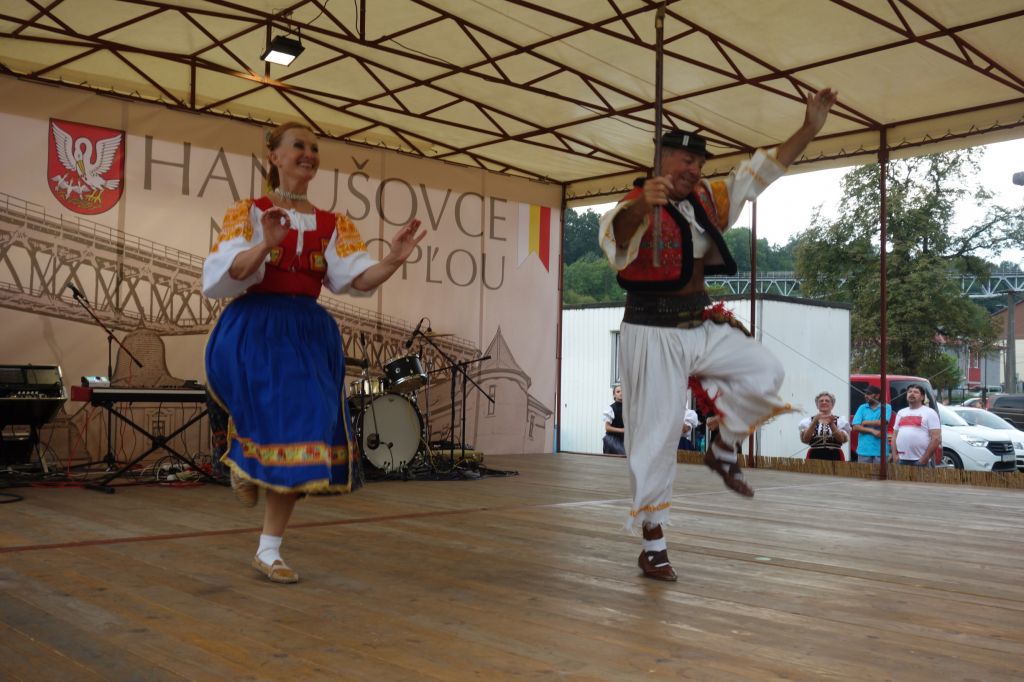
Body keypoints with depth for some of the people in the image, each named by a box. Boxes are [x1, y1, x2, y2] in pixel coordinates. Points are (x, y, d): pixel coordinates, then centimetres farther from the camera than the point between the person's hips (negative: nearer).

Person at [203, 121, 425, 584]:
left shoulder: (333, 225, 10)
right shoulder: (248, 213, 1)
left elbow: (356, 279, -3)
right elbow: (224, 276, -11)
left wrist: (393, 260, -22)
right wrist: (264, 245, -28)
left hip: (311, 334, 4)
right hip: (254, 329, -3)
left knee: (298, 438, 0)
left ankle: (268, 553, 12)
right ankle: (241, 455, 10)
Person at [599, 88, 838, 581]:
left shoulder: (708, 200, 8)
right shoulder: (640, 208, -14)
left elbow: (762, 171, 10)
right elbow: (614, 233, -37)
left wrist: (809, 129, 0)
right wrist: (642, 203, -58)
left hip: (702, 327, 7)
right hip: (653, 333, -7)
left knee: (765, 374, -2)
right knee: (655, 435, -4)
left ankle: (724, 452, 20)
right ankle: (652, 545, 8)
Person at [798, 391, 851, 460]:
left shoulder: (840, 421, 9)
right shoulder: (809, 421, 9)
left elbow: (842, 439, -7)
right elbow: (804, 439, -7)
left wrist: (831, 424, -17)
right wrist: (814, 423, -16)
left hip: (835, 457, 0)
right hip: (815, 457, 0)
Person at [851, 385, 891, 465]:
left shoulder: (886, 407, 2)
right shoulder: (862, 408, 9)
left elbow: (882, 422, -14)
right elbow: (855, 427, 1)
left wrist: (865, 422, -1)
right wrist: (872, 431, -10)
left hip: (880, 450, -2)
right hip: (864, 450, 2)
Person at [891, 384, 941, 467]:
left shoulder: (930, 413, 0)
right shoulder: (901, 413, 20)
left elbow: (936, 438, -7)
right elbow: (895, 435, 19)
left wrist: (925, 458, -14)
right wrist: (894, 455, 6)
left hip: (920, 461, -6)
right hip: (901, 460, 6)